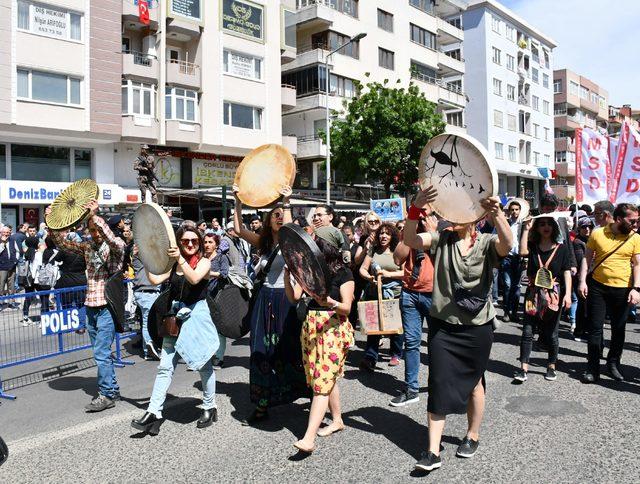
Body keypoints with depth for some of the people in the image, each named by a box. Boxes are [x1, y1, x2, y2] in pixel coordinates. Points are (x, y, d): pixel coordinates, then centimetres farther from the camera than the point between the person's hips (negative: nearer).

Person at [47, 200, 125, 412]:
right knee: (101, 352, 14)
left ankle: (107, 395, 4)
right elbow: (62, 243, 9)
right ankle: (112, 389, 26)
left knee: (101, 352, -7)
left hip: (107, 307, -7)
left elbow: (112, 239, -30)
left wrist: (95, 216, -36)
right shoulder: (87, 247, 9)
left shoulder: (116, 246, -8)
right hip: (91, 306, 7)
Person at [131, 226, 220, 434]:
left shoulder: (204, 262, -4)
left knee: (204, 366, 7)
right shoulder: (173, 263, 10)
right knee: (165, 366, 0)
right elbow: (155, 280, 0)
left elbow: (194, 278, -24)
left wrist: (180, 259, -34)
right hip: (175, 316, 4)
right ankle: (154, 412, 4)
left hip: (197, 315, -4)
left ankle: (209, 408, 23)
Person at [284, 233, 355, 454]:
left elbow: (346, 308, -10)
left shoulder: (343, 273, -7)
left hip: (333, 328, -6)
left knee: (322, 382, -9)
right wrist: (287, 274, -11)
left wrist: (331, 303, -30)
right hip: (311, 326, 6)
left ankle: (308, 439, -12)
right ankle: (337, 421, 33)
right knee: (327, 378, 15)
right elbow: (294, 296, 2)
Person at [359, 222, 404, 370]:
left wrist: (388, 274, -16)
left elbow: (406, 272, -5)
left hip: (395, 294, -1)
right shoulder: (373, 250, 9)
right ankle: (370, 358, -5)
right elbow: (362, 269, 6)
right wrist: (369, 277, -14)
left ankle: (396, 355, 27)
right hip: (374, 293, 2)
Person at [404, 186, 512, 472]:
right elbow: (410, 240, -17)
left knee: (473, 383, 16)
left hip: (477, 327, -1)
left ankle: (472, 436, 38)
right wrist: (416, 209, -35)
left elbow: (507, 244, -26)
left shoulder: (487, 243, -3)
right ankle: (433, 452, 8)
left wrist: (497, 215, -45)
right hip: (442, 325, 1)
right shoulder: (441, 240, -1)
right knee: (438, 385, 0)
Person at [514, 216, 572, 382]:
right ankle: (523, 368, 2)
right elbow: (522, 251, -18)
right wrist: (526, 229, -13)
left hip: (553, 295, -1)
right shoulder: (533, 246, 4)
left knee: (551, 334, 9)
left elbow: (567, 272, -1)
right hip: (533, 294, 1)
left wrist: (567, 294, -11)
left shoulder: (562, 248, 1)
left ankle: (551, 367, 24)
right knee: (527, 331, -2)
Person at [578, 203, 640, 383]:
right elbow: (587, 258, 2)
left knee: (619, 330, 13)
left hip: (623, 290, 1)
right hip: (598, 287, -1)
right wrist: (583, 281, -6)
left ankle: (613, 363, 32)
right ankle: (593, 369, 9)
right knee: (595, 328, 2)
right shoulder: (598, 234, -3)